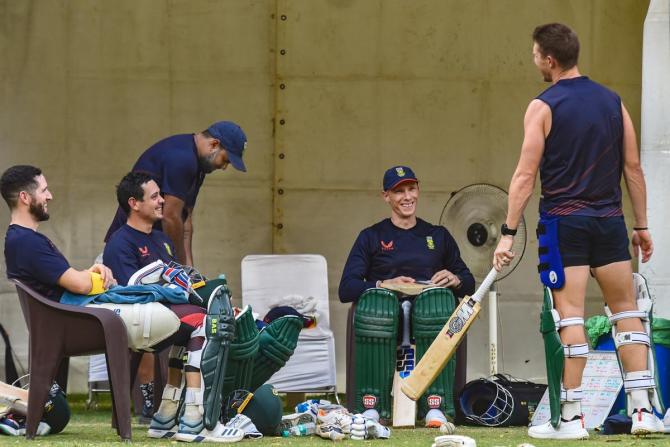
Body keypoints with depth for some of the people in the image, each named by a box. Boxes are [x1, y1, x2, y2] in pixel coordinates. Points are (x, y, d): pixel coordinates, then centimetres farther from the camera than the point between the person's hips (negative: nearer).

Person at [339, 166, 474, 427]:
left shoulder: (438, 236, 25)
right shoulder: (371, 237, 18)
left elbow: (469, 284, 23)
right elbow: (346, 290, 5)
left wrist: (455, 280, -1)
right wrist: (384, 285, -12)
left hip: (427, 316, 1)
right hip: (386, 316, -1)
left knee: (439, 297, -36)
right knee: (375, 299, -38)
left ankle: (435, 406, -39)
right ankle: (370, 405, -36)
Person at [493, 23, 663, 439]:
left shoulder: (543, 107, -5)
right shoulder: (612, 101, 8)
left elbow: (526, 175, -9)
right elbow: (633, 166, 9)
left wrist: (509, 232, -7)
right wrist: (641, 225, 15)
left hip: (564, 220, -4)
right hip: (609, 219, 4)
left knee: (570, 316, -4)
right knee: (628, 310, 10)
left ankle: (570, 417, -4)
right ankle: (643, 409, 4)